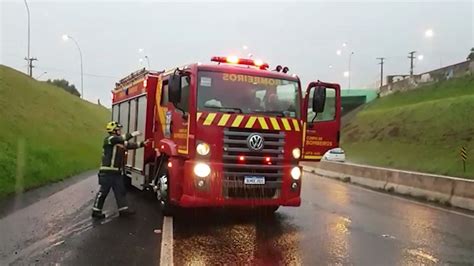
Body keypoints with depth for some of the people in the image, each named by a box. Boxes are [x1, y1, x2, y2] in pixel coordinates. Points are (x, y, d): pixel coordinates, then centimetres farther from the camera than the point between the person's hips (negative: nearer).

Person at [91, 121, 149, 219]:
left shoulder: (121, 142, 17)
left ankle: (123, 209, 14)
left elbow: (130, 145, 18)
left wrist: (142, 144, 9)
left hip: (117, 172, 9)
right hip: (108, 172, -9)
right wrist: (132, 134, -23)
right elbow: (120, 139, -26)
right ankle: (96, 211, 9)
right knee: (103, 192, -1)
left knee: (120, 191, 9)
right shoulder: (108, 139, -9)